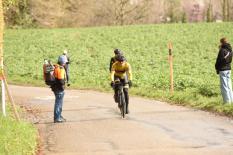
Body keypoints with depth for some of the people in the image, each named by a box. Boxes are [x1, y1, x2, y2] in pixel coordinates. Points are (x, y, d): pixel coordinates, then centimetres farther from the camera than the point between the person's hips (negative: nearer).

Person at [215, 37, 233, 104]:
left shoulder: (222, 50, -16)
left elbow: (219, 60, -15)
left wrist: (217, 68, 0)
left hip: (223, 69, -8)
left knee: (224, 86, -2)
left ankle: (227, 100, -3)